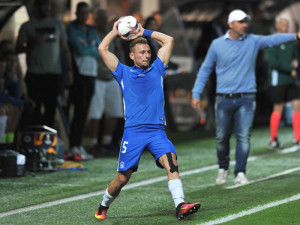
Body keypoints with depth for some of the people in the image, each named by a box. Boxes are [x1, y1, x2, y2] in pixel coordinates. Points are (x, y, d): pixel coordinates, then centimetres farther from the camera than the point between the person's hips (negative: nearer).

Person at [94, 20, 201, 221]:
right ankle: (103, 208, 26)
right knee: (122, 178, 1)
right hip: (133, 131, -1)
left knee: (171, 161, -24)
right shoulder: (124, 73, 13)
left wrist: (144, 32, 22)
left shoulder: (157, 69, 18)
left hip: (157, 131, 1)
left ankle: (180, 206, -35)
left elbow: (169, 40, 21)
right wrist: (116, 30, 20)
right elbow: (103, 48, 11)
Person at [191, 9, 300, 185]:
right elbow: (205, 70, 10)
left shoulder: (253, 41, 5)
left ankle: (240, 174, -4)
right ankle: (223, 168, 29)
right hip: (224, 99, 0)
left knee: (244, 137, -9)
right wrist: (196, 94, 6)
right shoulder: (217, 45, 3)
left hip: (246, 99, 0)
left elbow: (273, 39, -9)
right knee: (222, 138, 7)